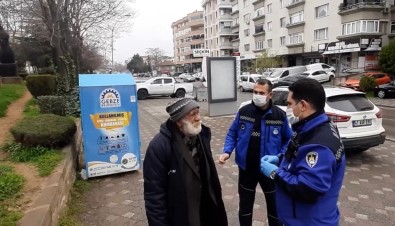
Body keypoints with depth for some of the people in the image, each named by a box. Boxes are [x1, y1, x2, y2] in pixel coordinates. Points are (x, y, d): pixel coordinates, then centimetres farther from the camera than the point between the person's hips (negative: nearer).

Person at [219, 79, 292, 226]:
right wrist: (227, 151, -14)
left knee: (274, 205, 19)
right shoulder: (243, 111, -8)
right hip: (246, 168, 1)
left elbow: (288, 140, 1)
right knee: (245, 205, 19)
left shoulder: (280, 115, -11)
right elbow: (232, 134, 1)